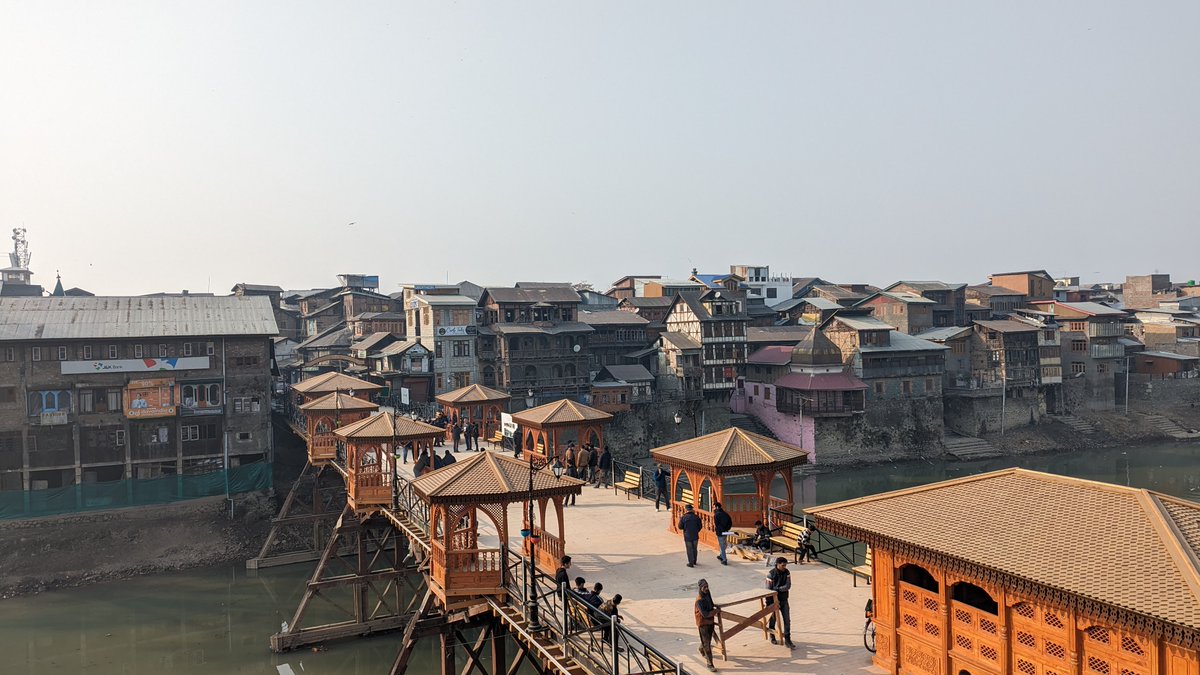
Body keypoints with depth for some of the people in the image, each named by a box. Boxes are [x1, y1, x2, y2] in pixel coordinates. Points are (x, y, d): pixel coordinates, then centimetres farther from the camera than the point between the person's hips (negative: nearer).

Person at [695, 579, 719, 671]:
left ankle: (701, 650, 55)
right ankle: (710, 664, 4)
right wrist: (716, 610, -25)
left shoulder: (708, 593, -1)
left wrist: (714, 605, 6)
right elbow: (705, 614, -33)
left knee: (708, 639, 26)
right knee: (706, 644, -3)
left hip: (710, 621, 8)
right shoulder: (699, 600, -28)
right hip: (703, 623, -8)